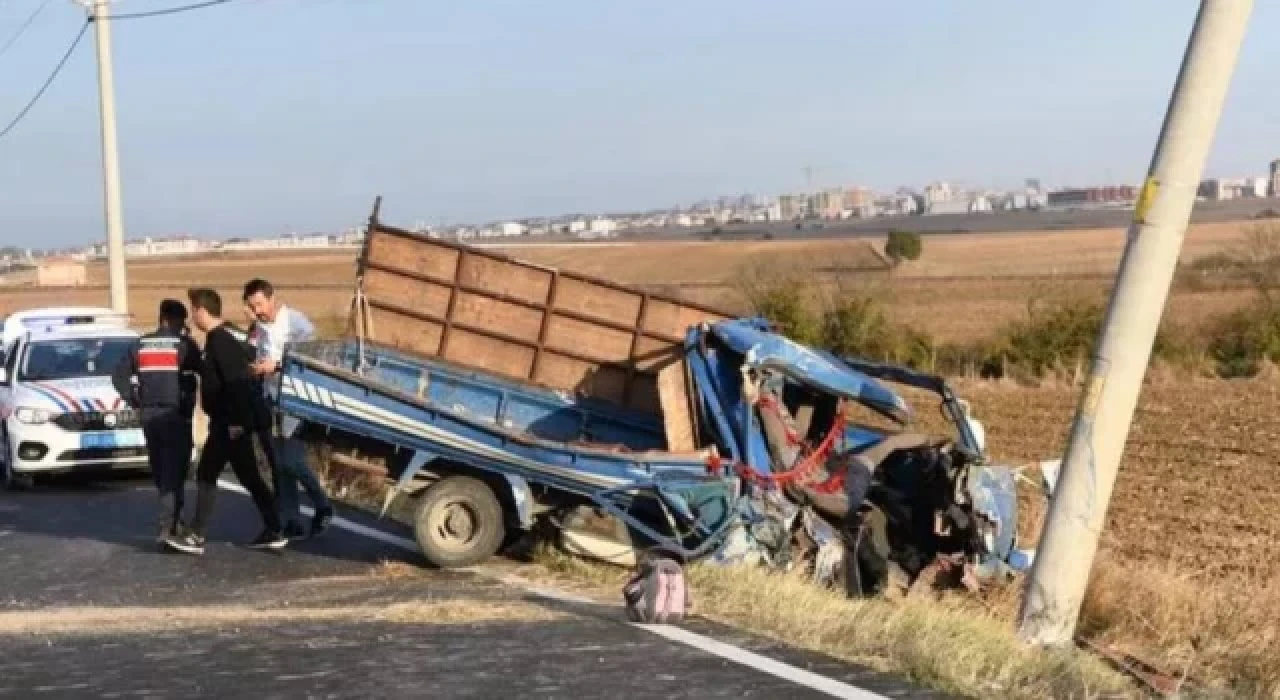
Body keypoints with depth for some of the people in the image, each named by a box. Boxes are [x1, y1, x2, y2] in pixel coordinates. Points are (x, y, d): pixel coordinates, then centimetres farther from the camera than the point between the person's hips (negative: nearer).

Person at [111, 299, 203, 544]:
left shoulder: (142, 344, 10)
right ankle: (168, 525, -13)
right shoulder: (184, 343, -5)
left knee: (160, 469, 15)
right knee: (174, 469, -5)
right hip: (175, 413, -5)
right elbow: (204, 373, -8)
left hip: (149, 413, 5)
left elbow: (119, 375, 9)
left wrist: (134, 401, 10)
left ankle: (172, 517, 26)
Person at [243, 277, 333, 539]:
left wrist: (276, 365, -22)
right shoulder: (258, 329, 12)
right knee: (279, 464, 5)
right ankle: (291, 523, 10)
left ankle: (322, 506, 8)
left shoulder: (297, 322, -9)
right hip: (272, 401, 7)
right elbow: (256, 364, 18)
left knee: (291, 460, -13)